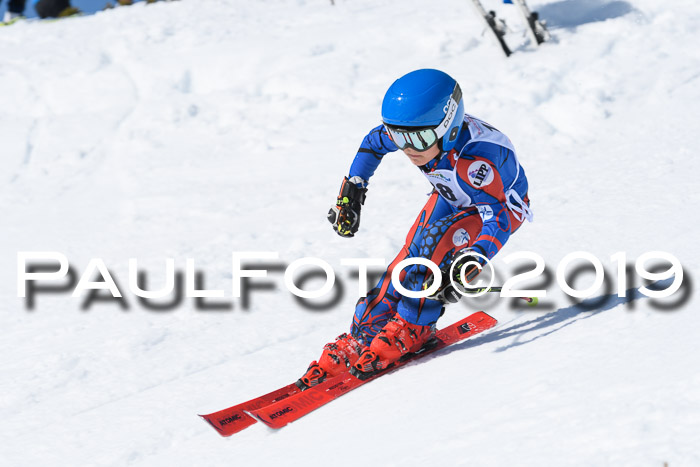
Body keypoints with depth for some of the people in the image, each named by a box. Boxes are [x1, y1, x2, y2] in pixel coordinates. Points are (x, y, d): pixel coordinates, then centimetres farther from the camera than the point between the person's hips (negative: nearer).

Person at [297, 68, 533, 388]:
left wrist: (467, 269, -58)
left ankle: (412, 329, -18)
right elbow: (374, 143, -2)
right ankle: (362, 337, -8)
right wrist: (351, 192, -6)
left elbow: (498, 220, -45)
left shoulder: (475, 161, -43)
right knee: (409, 258, -11)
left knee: (435, 238, -30)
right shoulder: (417, 131, -24)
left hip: (503, 205, -6)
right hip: (451, 198, 6)